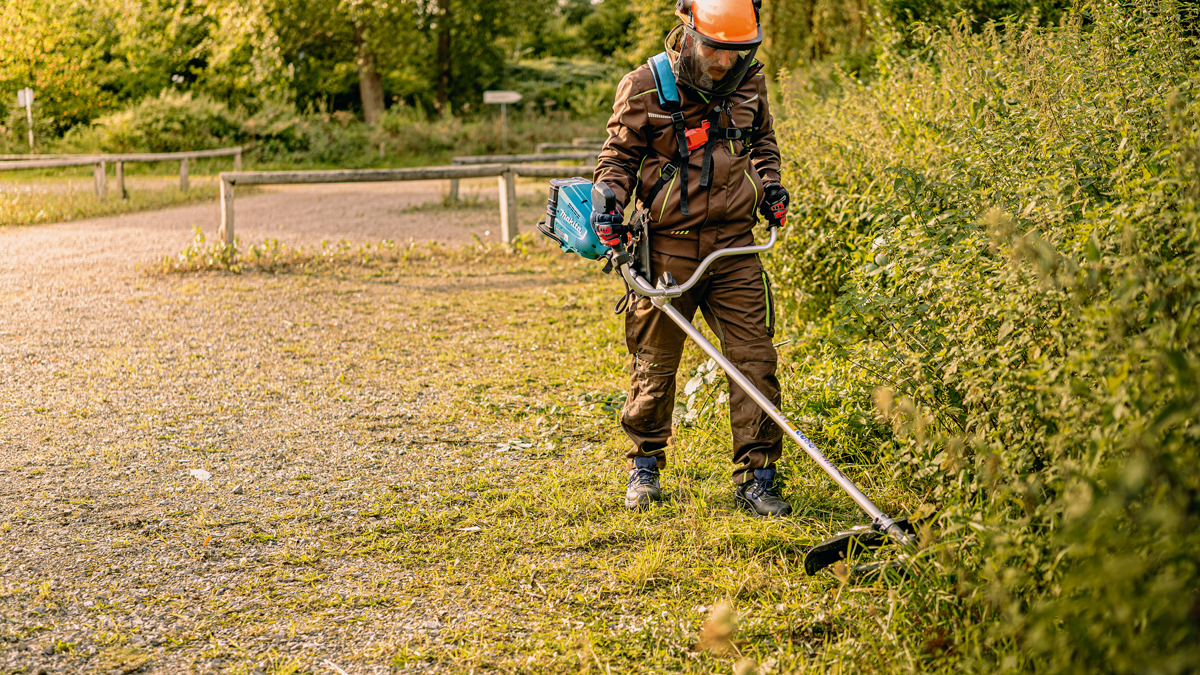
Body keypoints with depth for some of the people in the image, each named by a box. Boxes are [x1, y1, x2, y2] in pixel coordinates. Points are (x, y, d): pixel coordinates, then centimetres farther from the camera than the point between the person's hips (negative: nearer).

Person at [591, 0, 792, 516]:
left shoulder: (750, 82, 3)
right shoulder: (645, 88, -9)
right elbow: (618, 155, 2)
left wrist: (769, 183, 6)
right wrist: (609, 203, -15)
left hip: (734, 246, 3)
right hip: (668, 247, -3)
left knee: (755, 360, -3)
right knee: (654, 363, 8)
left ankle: (755, 479, 7)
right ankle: (645, 466, 28)